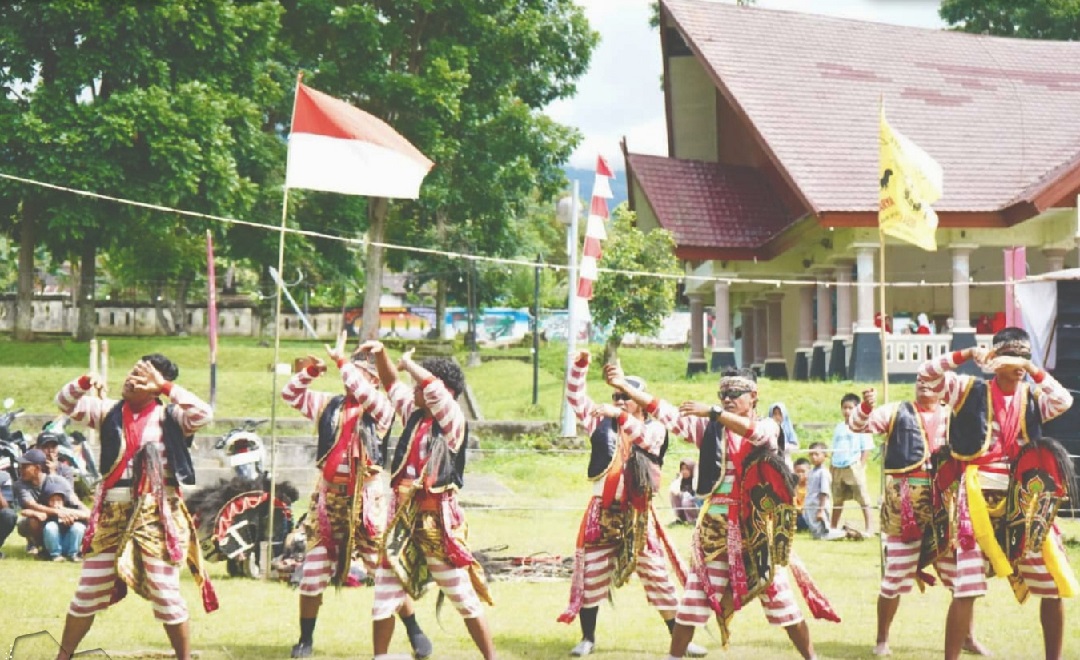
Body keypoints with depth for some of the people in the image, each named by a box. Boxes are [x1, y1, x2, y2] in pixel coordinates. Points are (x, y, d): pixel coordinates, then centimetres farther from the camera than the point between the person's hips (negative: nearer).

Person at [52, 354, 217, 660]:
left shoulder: (168, 417, -4)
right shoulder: (110, 412, 7)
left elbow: (203, 414, -21)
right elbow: (65, 403, 5)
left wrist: (166, 387, -17)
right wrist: (85, 382, -14)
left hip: (155, 516, -4)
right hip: (112, 513, 4)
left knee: (165, 595, -2)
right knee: (87, 593, 10)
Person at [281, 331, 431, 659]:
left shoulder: (381, 408, -3)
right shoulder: (330, 405, 9)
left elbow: (366, 395, -24)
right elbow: (290, 395, 14)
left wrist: (341, 360, -19)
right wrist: (310, 370, -2)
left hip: (364, 499, -4)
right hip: (329, 496, 4)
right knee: (312, 574, 6)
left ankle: (415, 634, 10)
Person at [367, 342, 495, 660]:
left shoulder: (453, 421, -9)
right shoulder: (414, 414, 10)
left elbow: (433, 388, -24)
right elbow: (391, 383, 24)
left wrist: (407, 363, -8)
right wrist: (381, 354, 9)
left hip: (438, 521, -6)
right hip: (403, 519, 7)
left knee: (466, 598, -2)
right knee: (383, 599, 8)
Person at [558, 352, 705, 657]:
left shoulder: (654, 429, 1)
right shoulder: (603, 422, 7)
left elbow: (645, 437, -21)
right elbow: (575, 398, 2)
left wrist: (621, 415, -35)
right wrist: (580, 366, -13)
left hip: (638, 514, -2)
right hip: (603, 512, 2)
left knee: (657, 575, 0)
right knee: (590, 575, 4)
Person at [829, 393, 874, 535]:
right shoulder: (839, 428, 17)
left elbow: (866, 449, -5)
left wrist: (861, 466, -13)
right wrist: (832, 468, 13)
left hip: (854, 468, -6)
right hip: (838, 468, 6)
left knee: (863, 499, -7)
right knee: (837, 500, 13)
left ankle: (868, 528, -7)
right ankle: (833, 527, 22)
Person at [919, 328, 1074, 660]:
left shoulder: (1033, 397, 8)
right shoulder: (971, 390, 3)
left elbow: (1064, 401, -11)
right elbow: (926, 374, -4)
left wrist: (1032, 370, -16)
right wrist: (966, 355, -15)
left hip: (1023, 499, 3)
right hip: (976, 498, -3)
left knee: (1054, 585, 4)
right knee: (966, 588, -9)